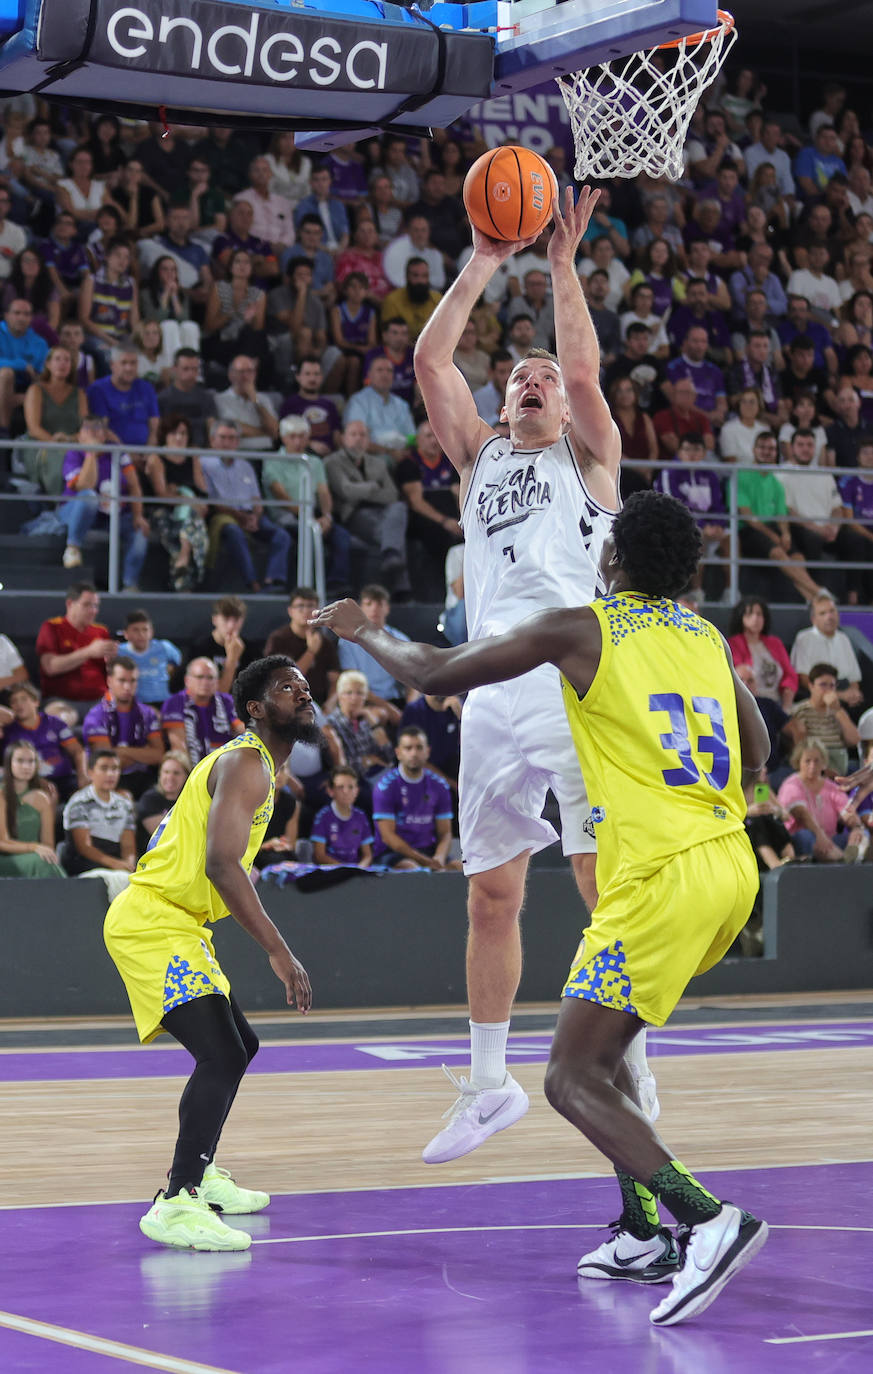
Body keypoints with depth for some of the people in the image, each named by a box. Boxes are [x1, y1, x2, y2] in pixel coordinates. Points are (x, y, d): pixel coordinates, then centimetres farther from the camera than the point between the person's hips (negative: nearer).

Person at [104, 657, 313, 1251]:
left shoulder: (257, 765, 18)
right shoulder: (246, 763, -15)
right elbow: (220, 864, -27)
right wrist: (279, 951, -29)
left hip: (173, 924, 11)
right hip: (151, 925, -11)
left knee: (239, 1046, 22)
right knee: (221, 1056, -22)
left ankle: (199, 1174, 32)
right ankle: (176, 1204, -25)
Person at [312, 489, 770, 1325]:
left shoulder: (579, 630, -1)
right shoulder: (707, 637, 15)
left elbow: (434, 675, 5)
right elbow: (756, 750, 29)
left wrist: (362, 632, 23)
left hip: (662, 877, -7)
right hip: (731, 868, 8)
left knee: (572, 1079, -5)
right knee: (600, 1052, 23)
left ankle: (708, 1221, -22)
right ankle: (645, 1236, 20)